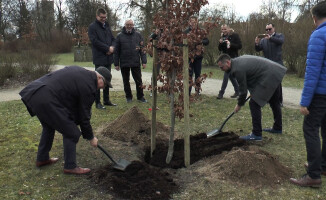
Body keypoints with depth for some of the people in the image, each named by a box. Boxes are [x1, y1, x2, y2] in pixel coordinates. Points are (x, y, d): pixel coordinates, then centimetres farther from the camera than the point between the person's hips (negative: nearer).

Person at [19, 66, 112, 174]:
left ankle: (42, 159, 44)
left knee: (49, 127, 30)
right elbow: (84, 116, -3)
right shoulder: (88, 87, -8)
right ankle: (70, 166, 14)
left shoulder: (80, 72, 18)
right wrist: (91, 137, 11)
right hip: (47, 100, -10)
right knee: (71, 133, 2)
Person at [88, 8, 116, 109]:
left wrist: (112, 47, -5)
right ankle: (98, 102, 2)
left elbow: (113, 38, 17)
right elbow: (95, 41, -14)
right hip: (99, 58, -7)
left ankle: (106, 100, 22)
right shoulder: (92, 27, -4)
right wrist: (108, 48, -14)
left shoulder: (107, 26, 17)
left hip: (108, 58, 7)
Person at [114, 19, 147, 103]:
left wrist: (144, 61, -3)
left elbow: (142, 49, 5)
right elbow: (116, 51, 3)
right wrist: (116, 63, -2)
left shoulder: (138, 35, 6)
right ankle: (128, 97, 23)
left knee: (138, 80, 4)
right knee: (126, 81, 10)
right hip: (124, 63, 0)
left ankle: (140, 96, 18)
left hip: (136, 63, 0)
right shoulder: (120, 36, 3)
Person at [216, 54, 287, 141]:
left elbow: (243, 90, -11)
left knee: (254, 103, -8)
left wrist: (239, 105, 4)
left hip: (268, 77, -11)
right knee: (274, 102, 24)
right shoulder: (238, 60, 10)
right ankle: (277, 128, 42)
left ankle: (256, 134, -3)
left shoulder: (237, 69, -19)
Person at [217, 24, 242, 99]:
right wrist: (220, 43, -10)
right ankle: (237, 91, 23)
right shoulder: (223, 36, 11)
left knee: (226, 75, -10)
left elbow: (240, 46, -12)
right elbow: (220, 49, 10)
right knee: (231, 75, 11)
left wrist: (230, 44, -24)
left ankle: (221, 92, -6)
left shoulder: (234, 35, -7)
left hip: (233, 58, -7)